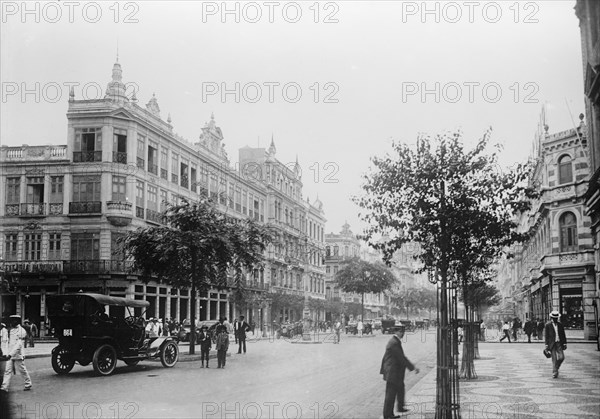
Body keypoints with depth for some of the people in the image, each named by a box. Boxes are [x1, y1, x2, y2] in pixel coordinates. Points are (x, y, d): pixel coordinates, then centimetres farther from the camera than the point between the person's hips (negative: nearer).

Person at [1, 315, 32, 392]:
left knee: (23, 370, 4)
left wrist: (11, 354, -28)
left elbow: (18, 345, -21)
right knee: (7, 371, -1)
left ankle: (28, 384, 19)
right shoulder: (11, 330, 11)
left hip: (18, 355, -7)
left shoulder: (21, 331, -13)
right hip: (10, 355, 7)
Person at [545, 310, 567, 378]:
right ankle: (554, 373, 3)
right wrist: (547, 345, -4)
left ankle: (556, 368, 19)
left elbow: (563, 335, 12)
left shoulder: (560, 325, 10)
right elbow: (546, 336, 0)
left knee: (561, 357, -7)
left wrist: (564, 343, 6)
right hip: (552, 344, -3)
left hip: (559, 343, 3)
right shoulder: (548, 325, 0)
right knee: (554, 359, -5)